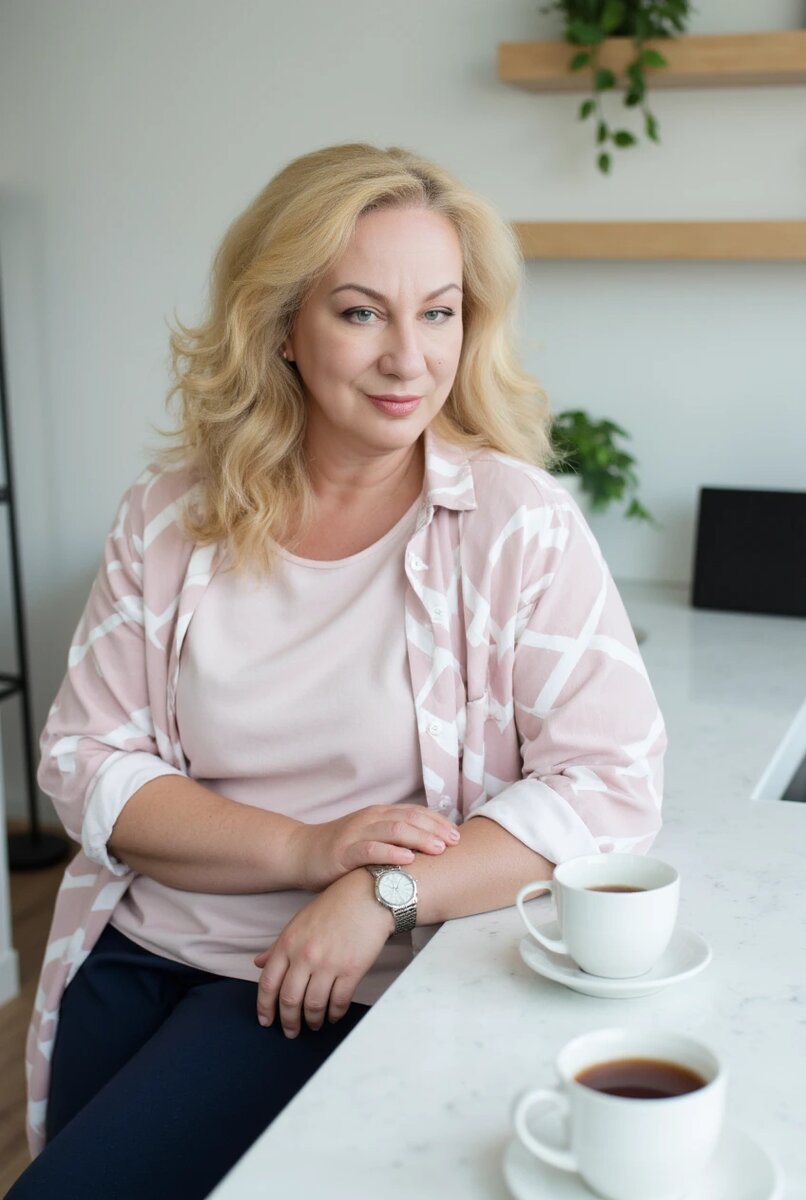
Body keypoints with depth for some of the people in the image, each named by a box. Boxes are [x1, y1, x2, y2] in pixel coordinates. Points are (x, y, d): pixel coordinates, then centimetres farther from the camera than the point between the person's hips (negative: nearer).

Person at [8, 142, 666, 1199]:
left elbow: (615, 784, -14)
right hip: (136, 957, 4)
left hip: (350, 993, -3)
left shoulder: (518, 526, -9)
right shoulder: (172, 513, -1)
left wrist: (382, 894, -24)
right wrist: (307, 849, -18)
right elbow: (85, 761, -3)